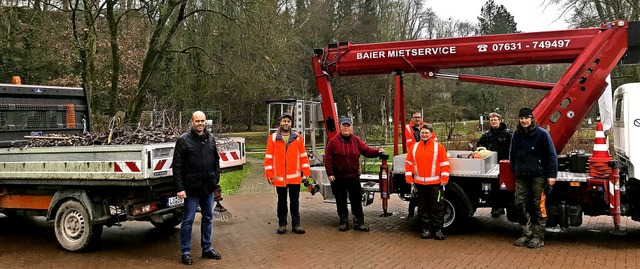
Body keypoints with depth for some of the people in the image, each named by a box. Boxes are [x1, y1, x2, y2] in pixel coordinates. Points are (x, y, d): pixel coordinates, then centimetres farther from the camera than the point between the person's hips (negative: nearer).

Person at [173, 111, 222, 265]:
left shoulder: (210, 139, 8)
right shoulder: (183, 140, -7)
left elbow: (216, 160, 16)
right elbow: (177, 166, -10)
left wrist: (216, 178, 6)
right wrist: (180, 188, -14)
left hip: (208, 188, 5)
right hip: (192, 188, -5)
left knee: (208, 218, 14)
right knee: (188, 220, 2)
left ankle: (207, 248, 27)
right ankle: (185, 252, 14)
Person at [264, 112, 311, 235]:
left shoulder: (297, 138, 3)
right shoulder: (273, 138, 0)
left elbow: (303, 156, 4)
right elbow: (269, 157, -1)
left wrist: (306, 173, 1)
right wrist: (269, 174, -5)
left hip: (295, 177, 1)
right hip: (279, 177, -1)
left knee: (295, 202, 8)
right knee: (282, 202, 11)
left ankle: (296, 225, 15)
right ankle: (282, 224, 20)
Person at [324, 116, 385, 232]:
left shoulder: (357, 141, 6)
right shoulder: (333, 141, -5)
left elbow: (367, 151, 5)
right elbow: (328, 159, -6)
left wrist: (378, 152, -13)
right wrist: (330, 173, -11)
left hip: (353, 177, 2)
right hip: (338, 178, -2)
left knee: (356, 200, 5)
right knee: (341, 201, 8)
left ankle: (359, 222, 12)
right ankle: (343, 222, 19)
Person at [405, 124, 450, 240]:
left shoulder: (438, 147, -1)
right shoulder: (414, 147, 8)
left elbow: (445, 164, -1)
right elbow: (408, 163, 10)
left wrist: (444, 179, -7)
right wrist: (409, 179, 4)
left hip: (435, 183, -3)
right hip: (419, 183, 3)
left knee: (437, 208, 1)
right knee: (423, 208, 9)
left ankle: (438, 230, 12)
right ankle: (426, 229, 19)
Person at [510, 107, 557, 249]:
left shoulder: (542, 134, -6)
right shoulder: (517, 134, 10)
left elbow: (551, 155, -6)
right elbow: (512, 154, 23)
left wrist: (551, 175, -10)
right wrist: (514, 170, 19)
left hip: (538, 175, -5)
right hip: (521, 176, 5)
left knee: (538, 206, 0)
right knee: (520, 204, 4)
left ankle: (538, 237, 9)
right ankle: (527, 234, 17)